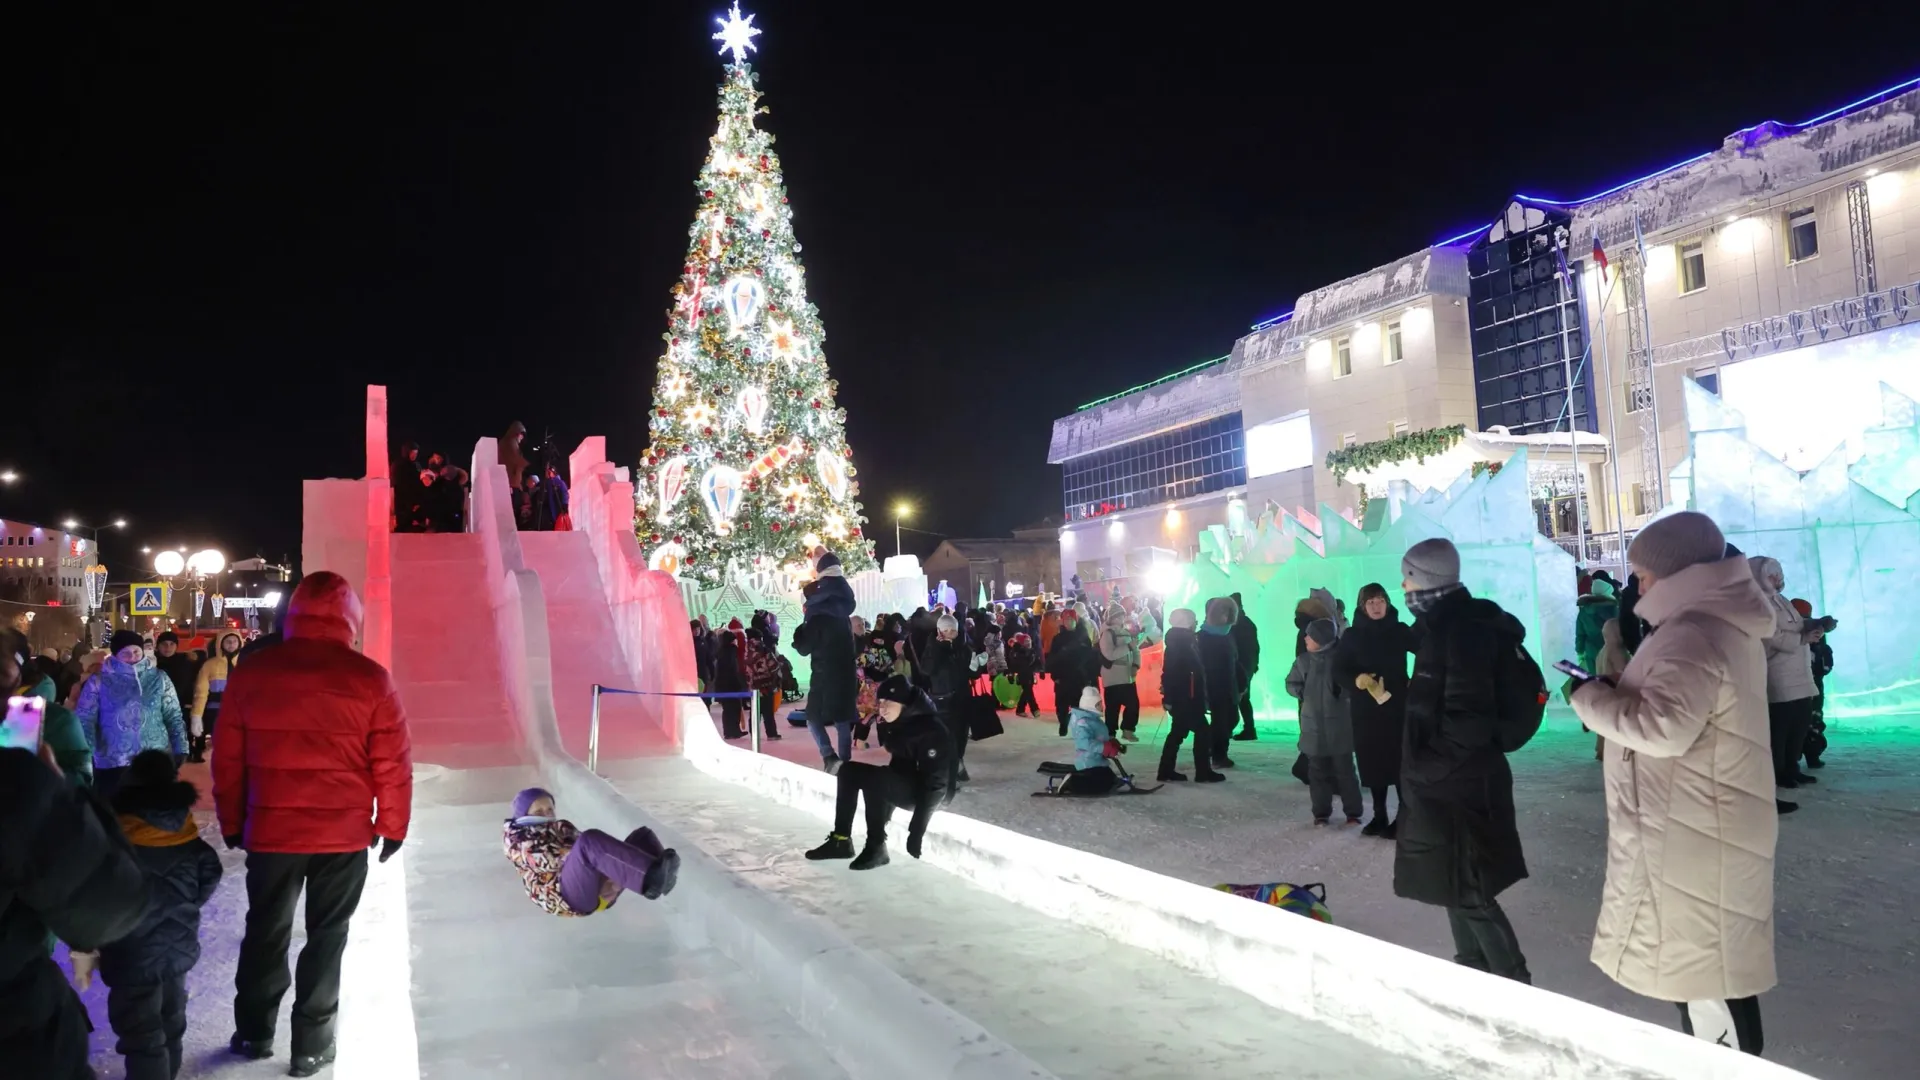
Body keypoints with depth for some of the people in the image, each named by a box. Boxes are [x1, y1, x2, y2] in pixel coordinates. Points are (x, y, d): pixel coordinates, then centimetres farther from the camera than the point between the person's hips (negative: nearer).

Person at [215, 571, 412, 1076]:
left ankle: (253, 1033, 33)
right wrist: (392, 823, 6)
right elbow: (392, 763, -7)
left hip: (270, 830, 2)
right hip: (344, 833, -2)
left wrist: (232, 822, 16)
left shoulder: (252, 671, -3)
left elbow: (227, 758, 4)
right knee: (326, 936, 11)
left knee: (265, 931, 20)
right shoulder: (370, 678, -10)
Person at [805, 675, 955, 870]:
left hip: (933, 793, -9)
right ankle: (841, 840, 0)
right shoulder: (893, 725, 2)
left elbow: (935, 784, -29)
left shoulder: (931, 731, -26)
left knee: (875, 777, -30)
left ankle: (876, 847, -18)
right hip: (904, 784, 9)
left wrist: (916, 830, -31)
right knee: (849, 770, 1)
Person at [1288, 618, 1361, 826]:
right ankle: (1321, 812, 19)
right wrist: (1303, 692, -8)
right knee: (1317, 772, 9)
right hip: (1313, 726, 3)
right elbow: (1291, 683, 11)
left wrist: (1343, 688, -25)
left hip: (1338, 725, -3)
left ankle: (1353, 811, 16)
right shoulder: (1303, 660, 2)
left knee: (1344, 770, 4)